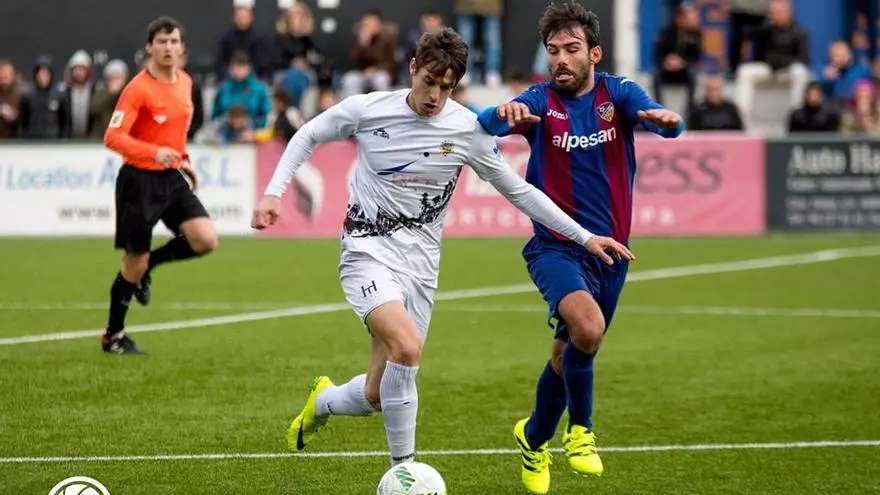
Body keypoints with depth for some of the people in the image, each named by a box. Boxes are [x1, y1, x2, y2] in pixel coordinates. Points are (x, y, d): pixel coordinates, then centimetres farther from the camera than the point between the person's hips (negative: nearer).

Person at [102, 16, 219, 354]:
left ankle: (148, 266, 16)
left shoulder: (185, 82, 6)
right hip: (140, 181, -6)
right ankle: (113, 336, 19)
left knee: (206, 241, -11)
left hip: (172, 178, 6)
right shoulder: (138, 89, -17)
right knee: (135, 261, 1)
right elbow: (113, 137, -24)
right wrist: (155, 152, -36)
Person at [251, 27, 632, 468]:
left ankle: (323, 401, 39)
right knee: (406, 346, -30)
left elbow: (518, 191, 5)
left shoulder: (468, 130, -4)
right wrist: (274, 192, -2)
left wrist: (583, 237, 1)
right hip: (367, 249, -3)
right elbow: (308, 136, 9)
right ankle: (404, 471, -16)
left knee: (376, 397, 1)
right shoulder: (366, 110, -8)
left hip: (420, 263, 3)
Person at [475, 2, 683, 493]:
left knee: (571, 354, 14)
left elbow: (654, 116, -23)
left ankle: (534, 439, 41)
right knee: (587, 326, -30)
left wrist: (669, 119, -47)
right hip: (556, 246, -3)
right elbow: (485, 125, -26)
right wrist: (504, 114, -50)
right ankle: (580, 429, -7)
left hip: (610, 249, 3)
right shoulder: (541, 100, -8)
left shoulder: (618, 93, -3)